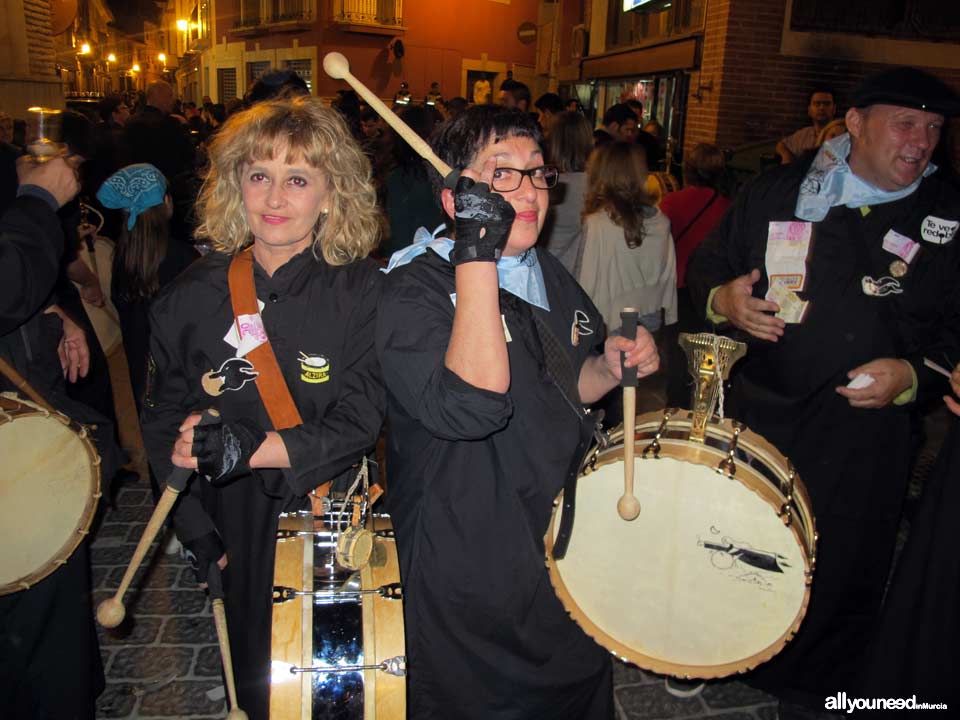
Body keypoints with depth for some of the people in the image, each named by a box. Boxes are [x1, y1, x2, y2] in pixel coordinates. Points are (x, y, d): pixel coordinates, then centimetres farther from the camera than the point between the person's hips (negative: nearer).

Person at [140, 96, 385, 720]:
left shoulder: (362, 290, -12)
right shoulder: (192, 297, -4)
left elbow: (360, 422, -17)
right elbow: (164, 421, 3)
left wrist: (244, 448, -28)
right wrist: (198, 531, -3)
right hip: (242, 530, 2)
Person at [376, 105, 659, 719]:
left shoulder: (550, 276, 3)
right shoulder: (414, 291, -20)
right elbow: (470, 407, -37)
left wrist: (611, 366, -5)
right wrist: (477, 255, -35)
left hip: (573, 553, 7)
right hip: (473, 585, -7)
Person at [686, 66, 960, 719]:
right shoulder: (779, 191, 3)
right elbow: (707, 262, 10)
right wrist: (721, 297, -11)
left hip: (865, 435, 0)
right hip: (757, 413, 1)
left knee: (840, 575, 11)